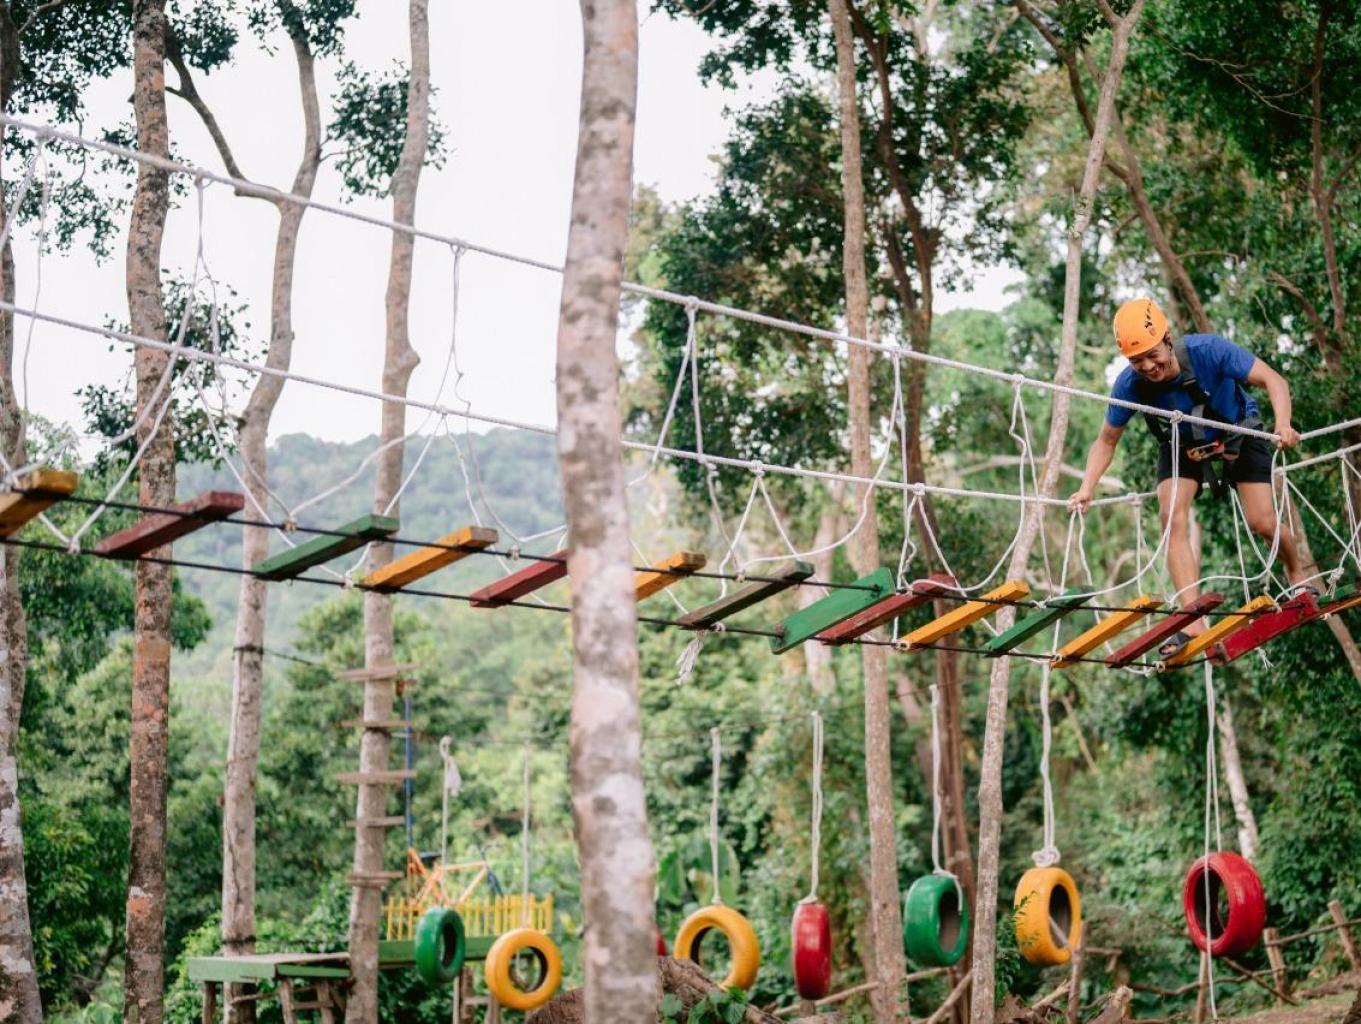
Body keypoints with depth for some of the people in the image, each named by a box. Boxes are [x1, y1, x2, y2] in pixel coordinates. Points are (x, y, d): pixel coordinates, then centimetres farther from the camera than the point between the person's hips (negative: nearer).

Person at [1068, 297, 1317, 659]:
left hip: (1239, 435, -2)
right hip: (1181, 448, 2)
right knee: (1172, 517, -21)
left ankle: (1298, 574, 27)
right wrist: (1086, 489, -26)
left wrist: (1283, 426, -48)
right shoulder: (1130, 384, -27)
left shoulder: (1208, 350, -35)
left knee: (1262, 523, -8)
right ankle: (1192, 621, -22)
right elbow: (1106, 441, -13)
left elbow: (1273, 380, -31)